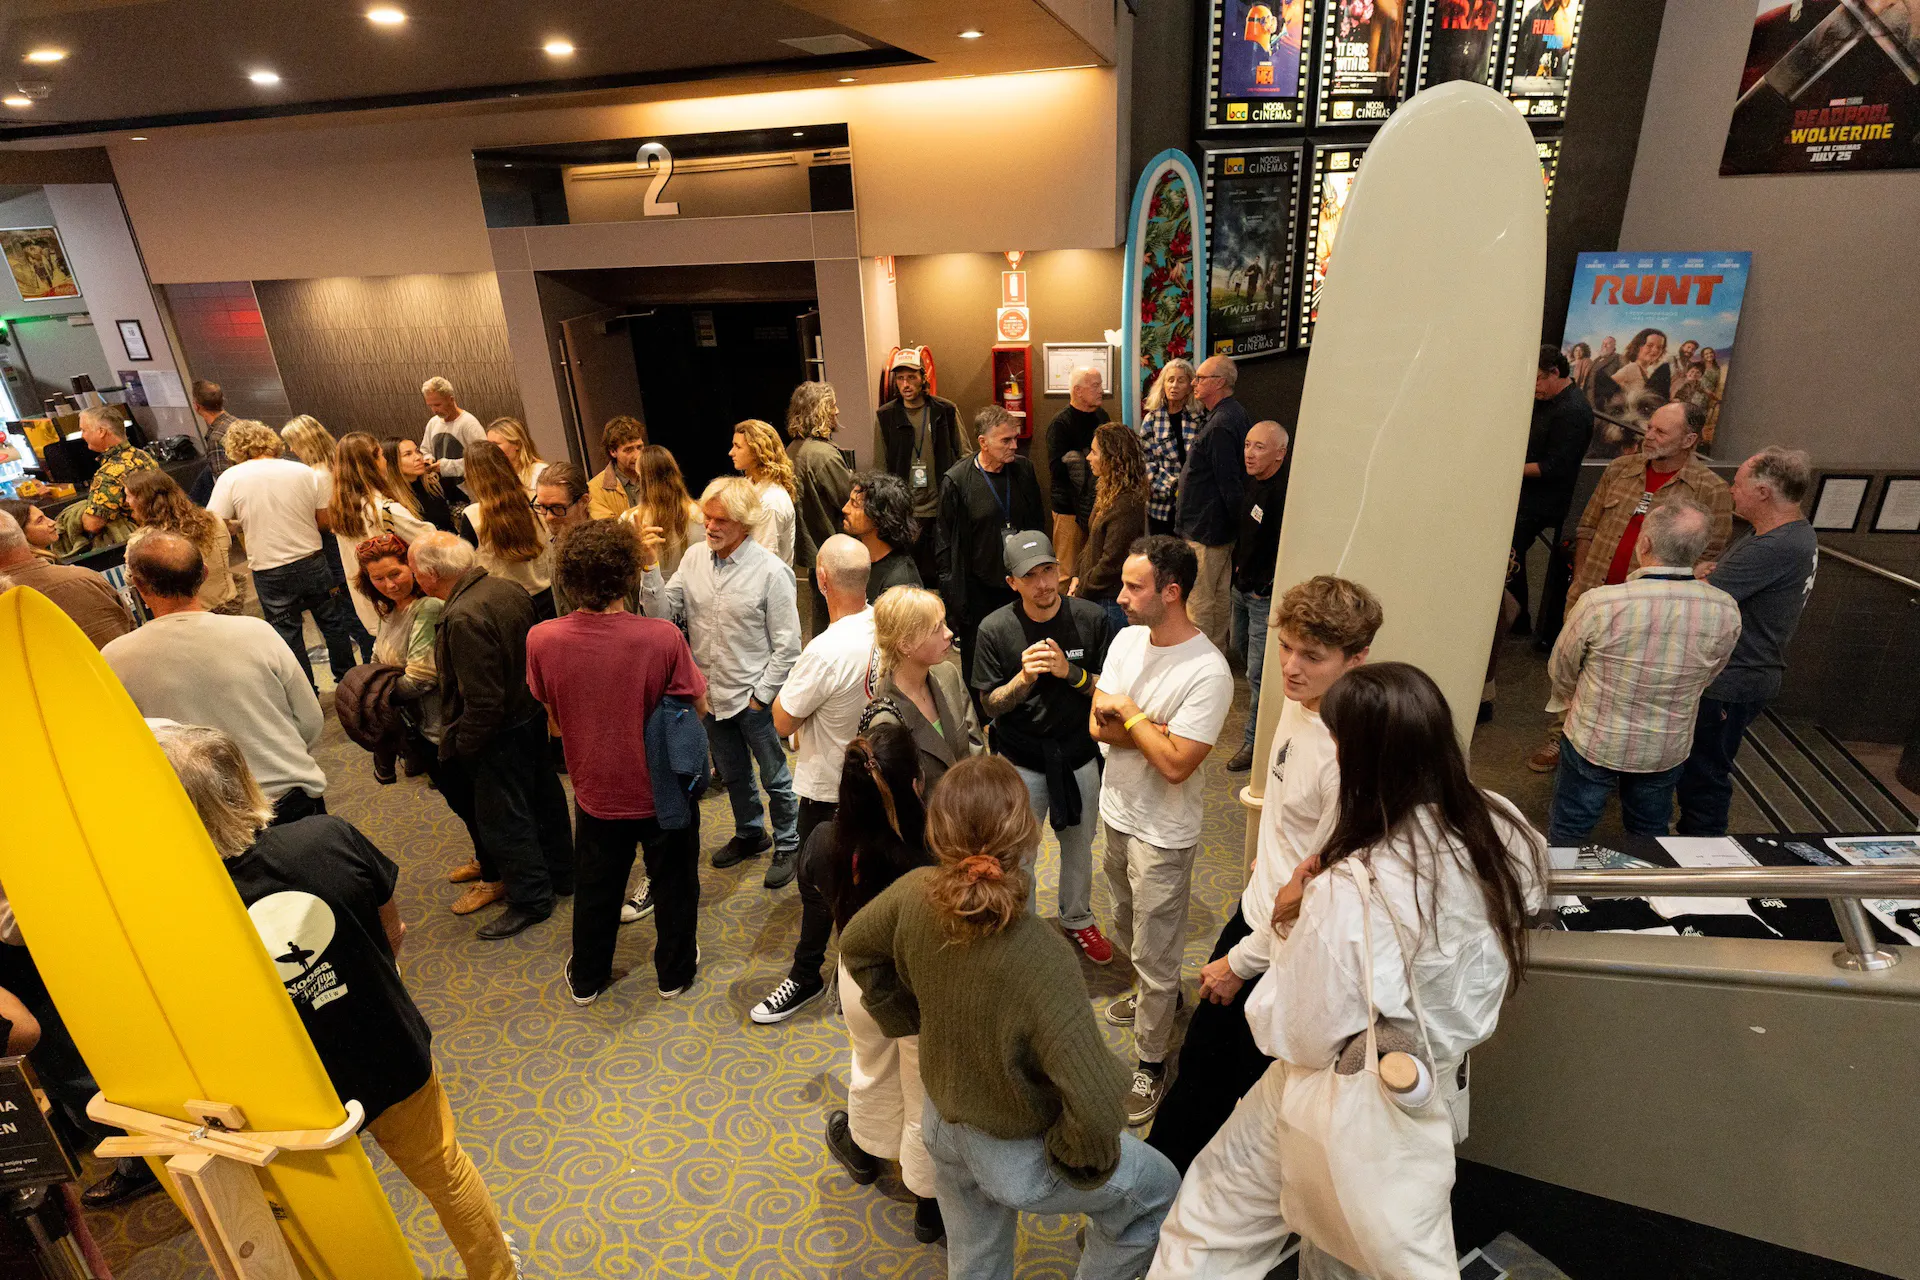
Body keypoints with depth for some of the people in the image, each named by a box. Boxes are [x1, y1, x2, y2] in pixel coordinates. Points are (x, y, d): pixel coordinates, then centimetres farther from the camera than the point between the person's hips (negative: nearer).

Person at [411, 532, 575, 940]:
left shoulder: (463, 619, -29)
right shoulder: (507, 590, -3)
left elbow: (483, 701, -27)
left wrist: (461, 745, -13)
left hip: (499, 734, -9)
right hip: (532, 716, 9)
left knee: (502, 818, 8)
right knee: (543, 797, 22)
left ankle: (530, 899, 23)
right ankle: (561, 874, 39)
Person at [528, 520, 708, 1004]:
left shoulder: (542, 640, -19)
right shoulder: (662, 637, -28)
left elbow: (553, 719, -3)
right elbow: (698, 707, -13)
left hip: (595, 789, 3)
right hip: (664, 788, -2)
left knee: (596, 889, 25)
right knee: (673, 883, 22)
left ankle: (585, 979, 45)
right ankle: (673, 972, 41)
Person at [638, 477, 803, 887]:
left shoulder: (770, 571, -19)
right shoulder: (695, 557, -4)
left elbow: (787, 646, -15)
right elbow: (662, 613, -5)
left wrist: (760, 695, -13)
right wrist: (651, 567, -16)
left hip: (755, 698, -5)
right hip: (711, 693, 5)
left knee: (776, 778, 13)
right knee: (733, 775, 25)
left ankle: (787, 845, 36)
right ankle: (750, 834, 48)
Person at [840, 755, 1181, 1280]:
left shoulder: (915, 893, -23)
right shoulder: (1042, 960, -40)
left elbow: (856, 946, -2)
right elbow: (1096, 1107, -37)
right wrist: (1080, 1161, -16)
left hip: (942, 1124, 6)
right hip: (1016, 1158, -5)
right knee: (1159, 1188, 23)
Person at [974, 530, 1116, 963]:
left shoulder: (1091, 618, -14)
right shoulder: (996, 628, -16)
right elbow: (990, 704, -10)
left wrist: (1070, 672, -27)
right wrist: (1023, 678, -29)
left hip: (1079, 753, 2)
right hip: (1021, 760, -2)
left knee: (1078, 845, 23)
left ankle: (1077, 918, 49)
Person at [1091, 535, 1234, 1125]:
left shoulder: (1208, 672, -26)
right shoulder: (1127, 639, -4)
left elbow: (1175, 764, -29)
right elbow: (1097, 726, -6)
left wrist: (1129, 714, -19)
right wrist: (1156, 727, -21)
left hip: (1162, 833, -7)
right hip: (1117, 812, 8)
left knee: (1154, 954, 8)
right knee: (1129, 928, 29)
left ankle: (1150, 1063, 28)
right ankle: (1152, 994, 55)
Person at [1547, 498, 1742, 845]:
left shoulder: (1599, 604, -29)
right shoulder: (1726, 612, -17)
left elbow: (1560, 673, -11)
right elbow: (1705, 680, 2)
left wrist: (1573, 701, 12)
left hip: (1594, 745, -3)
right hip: (1668, 752, 3)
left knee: (1566, 838, 17)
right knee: (1650, 837, 26)